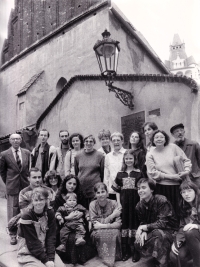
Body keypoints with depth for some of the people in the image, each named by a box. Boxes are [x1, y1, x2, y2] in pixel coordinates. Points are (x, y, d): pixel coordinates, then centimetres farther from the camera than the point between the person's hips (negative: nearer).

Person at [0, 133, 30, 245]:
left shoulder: (27, 153, 3)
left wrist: (27, 180, 8)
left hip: (25, 185, 2)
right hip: (12, 187, -2)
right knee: (12, 211, 4)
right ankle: (13, 234, 19)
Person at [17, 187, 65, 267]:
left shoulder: (50, 213, -4)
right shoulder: (26, 217, -17)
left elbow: (51, 237, -6)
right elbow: (32, 243, -16)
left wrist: (51, 258, -17)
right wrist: (46, 260, -17)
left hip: (45, 250, 4)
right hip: (27, 254, -3)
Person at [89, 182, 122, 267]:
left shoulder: (113, 203, -10)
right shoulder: (92, 204, -9)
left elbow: (118, 224, -15)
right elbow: (95, 224, -16)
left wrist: (103, 225, -27)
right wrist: (113, 215, -19)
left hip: (111, 230, 0)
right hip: (98, 232, 0)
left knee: (115, 232, -32)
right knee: (99, 234, -32)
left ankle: (111, 257, -13)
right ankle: (107, 258, -13)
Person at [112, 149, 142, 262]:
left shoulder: (139, 173, 1)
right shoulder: (120, 174, 8)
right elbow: (117, 190, 9)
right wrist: (118, 203, 1)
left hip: (135, 202, -2)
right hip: (124, 202, 2)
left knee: (134, 224, 1)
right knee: (124, 224, 6)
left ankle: (134, 251, 14)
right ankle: (125, 251, 17)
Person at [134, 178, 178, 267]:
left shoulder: (162, 201, -23)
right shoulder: (139, 206, -3)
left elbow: (163, 223, -27)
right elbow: (142, 222, 5)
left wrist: (145, 227, -29)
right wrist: (143, 232, -18)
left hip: (169, 230, -6)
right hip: (152, 232, 6)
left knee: (157, 232, -37)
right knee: (138, 243, -18)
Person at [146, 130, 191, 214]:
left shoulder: (173, 147, 1)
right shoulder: (150, 154, 0)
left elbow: (186, 160, 8)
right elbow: (153, 172, -6)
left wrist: (186, 170, -12)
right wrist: (171, 176, -11)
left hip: (177, 186, 1)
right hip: (161, 187, -1)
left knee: (178, 210, 6)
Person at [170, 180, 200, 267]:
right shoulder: (184, 208, 6)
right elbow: (182, 227, 4)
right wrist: (176, 241, -12)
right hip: (190, 240, 3)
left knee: (190, 232, -35)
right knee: (174, 256, -23)